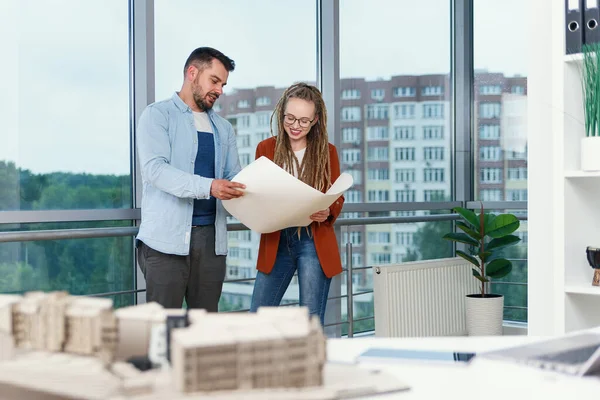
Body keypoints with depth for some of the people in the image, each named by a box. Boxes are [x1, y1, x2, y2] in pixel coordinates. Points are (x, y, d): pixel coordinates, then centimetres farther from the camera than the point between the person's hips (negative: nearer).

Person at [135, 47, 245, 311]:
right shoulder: (158, 115, 0)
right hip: (167, 239, -5)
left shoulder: (223, 128, 20)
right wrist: (208, 187, -26)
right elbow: (154, 168, -14)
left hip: (210, 237, 6)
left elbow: (233, 176, 15)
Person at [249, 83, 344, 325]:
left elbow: (338, 200, 6)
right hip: (275, 241, 2)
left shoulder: (327, 151, 3)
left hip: (314, 243, -1)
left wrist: (327, 213, -16)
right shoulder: (266, 148, 6)